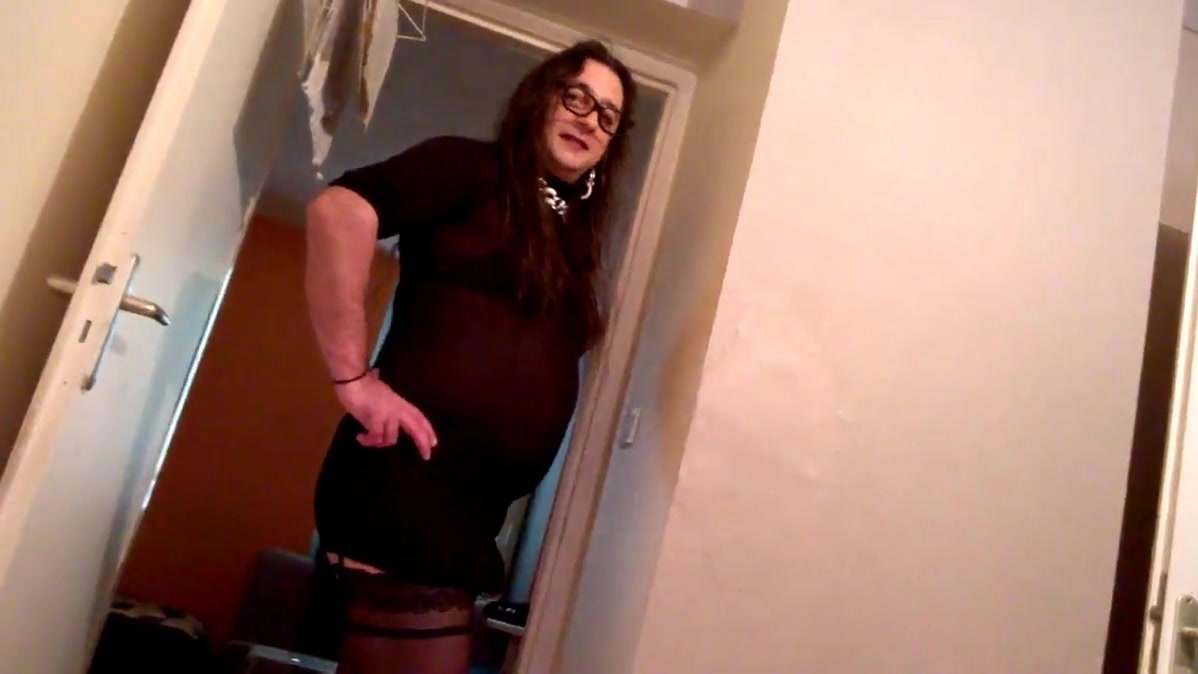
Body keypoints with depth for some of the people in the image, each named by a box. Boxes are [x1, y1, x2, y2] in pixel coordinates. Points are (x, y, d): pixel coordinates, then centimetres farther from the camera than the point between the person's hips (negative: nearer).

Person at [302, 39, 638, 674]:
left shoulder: (571, 237, 20)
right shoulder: (470, 168, -1)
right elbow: (339, 209, -18)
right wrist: (355, 379, -21)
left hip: (471, 500, 8)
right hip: (412, 477, -8)